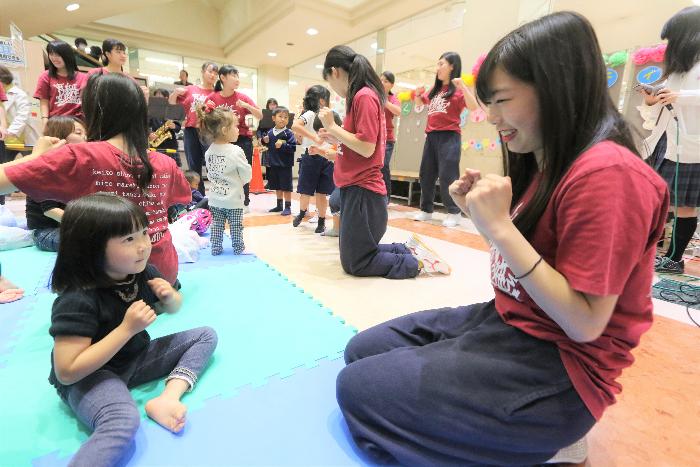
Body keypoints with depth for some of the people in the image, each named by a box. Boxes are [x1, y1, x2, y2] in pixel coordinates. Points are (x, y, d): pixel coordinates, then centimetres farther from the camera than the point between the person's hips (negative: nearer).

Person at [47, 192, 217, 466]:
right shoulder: (78, 300, -26)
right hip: (89, 377, -7)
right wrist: (127, 328, -32)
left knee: (206, 336, 0)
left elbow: (172, 309, 11)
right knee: (124, 422, -39)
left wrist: (169, 296, -14)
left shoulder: (143, 273, -7)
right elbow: (67, 372, -27)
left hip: (135, 358, 8)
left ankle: (167, 398, -16)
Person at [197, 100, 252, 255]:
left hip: (215, 199, 5)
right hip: (233, 199, -4)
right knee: (236, 228, 10)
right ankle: (238, 249, 22)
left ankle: (216, 249, 23)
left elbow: (210, 174, 7)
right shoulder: (236, 151, -19)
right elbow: (247, 176, -11)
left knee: (216, 226, 14)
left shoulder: (209, 151, -2)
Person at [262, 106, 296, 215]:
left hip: (285, 165, -6)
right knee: (277, 186, 16)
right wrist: (264, 141, -2)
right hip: (273, 164, 6)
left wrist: (282, 145, -24)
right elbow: (267, 145, 18)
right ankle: (279, 205, 30)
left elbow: (293, 147, -15)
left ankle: (288, 207, 13)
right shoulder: (270, 132, 5)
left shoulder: (288, 133, -9)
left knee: (286, 187, 2)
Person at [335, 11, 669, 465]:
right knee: (362, 351, 9)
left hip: (558, 365, -9)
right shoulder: (545, 164, 8)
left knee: (358, 387, -10)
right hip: (508, 323, 9)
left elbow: (585, 324, -23)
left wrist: (501, 227, -27)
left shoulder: (605, 173, -21)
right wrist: (482, 215, -3)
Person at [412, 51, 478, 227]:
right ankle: (426, 210, 19)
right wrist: (418, 94, 11)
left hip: (449, 137, -7)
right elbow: (420, 102, 32)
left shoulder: (458, 89, -2)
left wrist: (462, 85, -22)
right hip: (431, 136, 7)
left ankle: (454, 213, 3)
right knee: (426, 174, 8)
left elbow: (473, 107, -16)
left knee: (447, 176, -9)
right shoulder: (435, 89, 18)